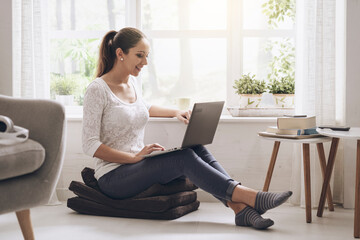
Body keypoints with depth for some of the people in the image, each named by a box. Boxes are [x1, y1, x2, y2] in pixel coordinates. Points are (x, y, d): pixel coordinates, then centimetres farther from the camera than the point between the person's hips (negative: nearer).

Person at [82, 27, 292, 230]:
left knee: (197, 149, -18)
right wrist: (134, 157, -24)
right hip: (113, 177, -7)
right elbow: (90, 145, -16)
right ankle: (249, 196, -30)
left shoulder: (133, 82, 10)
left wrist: (175, 112, 19)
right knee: (184, 158, -28)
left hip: (138, 167, 7)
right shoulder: (98, 90, -13)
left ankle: (241, 208, -31)